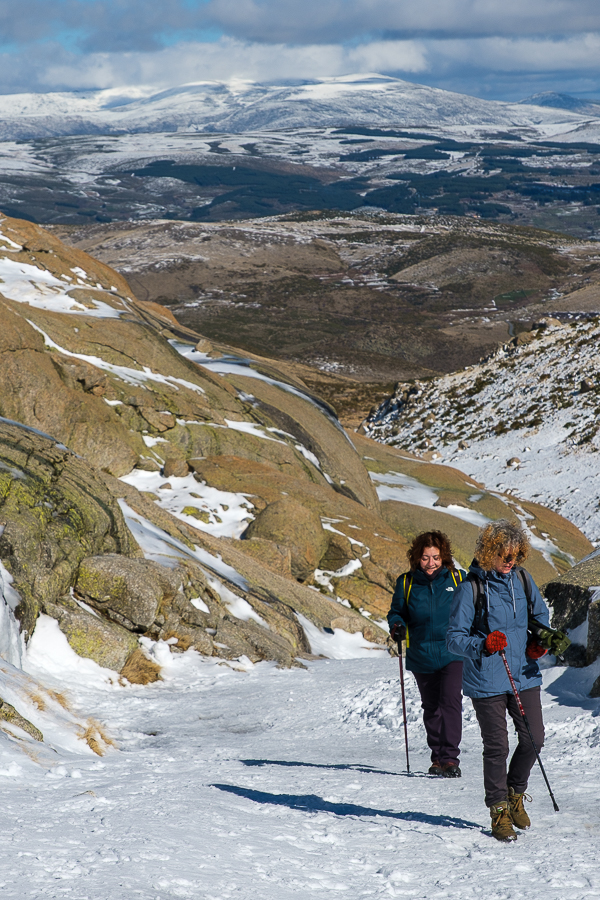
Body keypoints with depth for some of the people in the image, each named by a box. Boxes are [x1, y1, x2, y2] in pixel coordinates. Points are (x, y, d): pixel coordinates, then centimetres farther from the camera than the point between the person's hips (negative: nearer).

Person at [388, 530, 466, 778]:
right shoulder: (406, 583, 1)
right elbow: (397, 611, 10)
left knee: (450, 702, -16)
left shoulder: (457, 579, 0)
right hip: (421, 656, 2)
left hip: (452, 653, -2)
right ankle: (437, 757, 24)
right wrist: (397, 626, -11)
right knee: (431, 707, 12)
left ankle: (450, 758, -13)